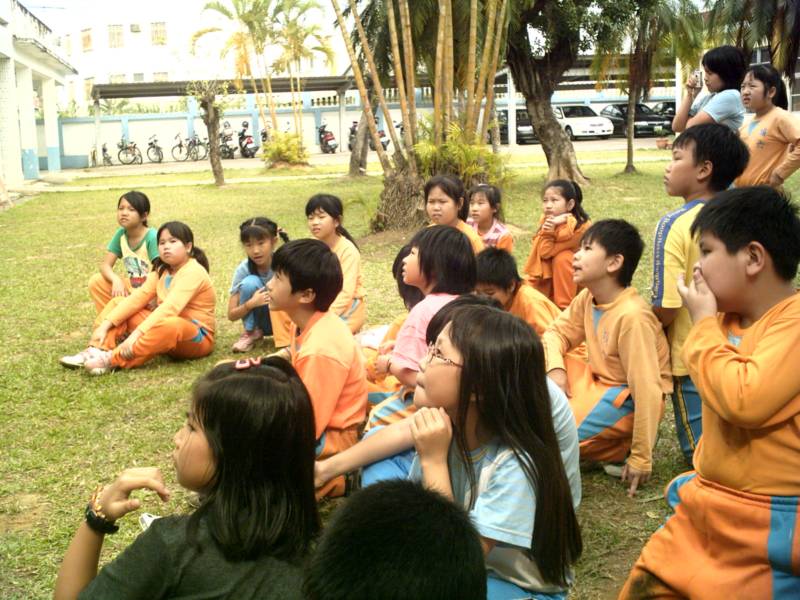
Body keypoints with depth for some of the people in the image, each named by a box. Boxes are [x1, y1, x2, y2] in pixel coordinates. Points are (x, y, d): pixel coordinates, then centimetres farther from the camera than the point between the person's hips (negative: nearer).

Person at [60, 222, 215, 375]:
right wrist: (105, 324, -14)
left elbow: (170, 308, -31)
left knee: (169, 326, -42)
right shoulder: (162, 270, 8)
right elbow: (138, 297, -3)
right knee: (118, 302, 3)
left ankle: (112, 360, -38)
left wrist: (136, 334, -39)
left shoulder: (193, 272, -17)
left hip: (196, 340, -8)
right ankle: (96, 351, -20)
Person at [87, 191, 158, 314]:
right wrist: (116, 280, -24)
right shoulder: (120, 234, -2)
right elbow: (105, 265, -4)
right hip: (132, 287, 6)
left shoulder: (152, 237, -20)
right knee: (96, 281, -10)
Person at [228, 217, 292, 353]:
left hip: (284, 317, -1)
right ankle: (251, 332, -7)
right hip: (259, 319, 1)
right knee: (250, 282, -26)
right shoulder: (243, 269, -18)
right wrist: (250, 304, -34)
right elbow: (231, 315, -14)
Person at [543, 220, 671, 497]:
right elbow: (556, 332, 9)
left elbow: (646, 389, -27)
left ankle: (621, 449, -2)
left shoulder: (632, 316, -28)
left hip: (629, 400, -8)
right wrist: (555, 368, -15)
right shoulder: (587, 298, -4)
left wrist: (641, 459, -23)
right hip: (600, 382, 8)